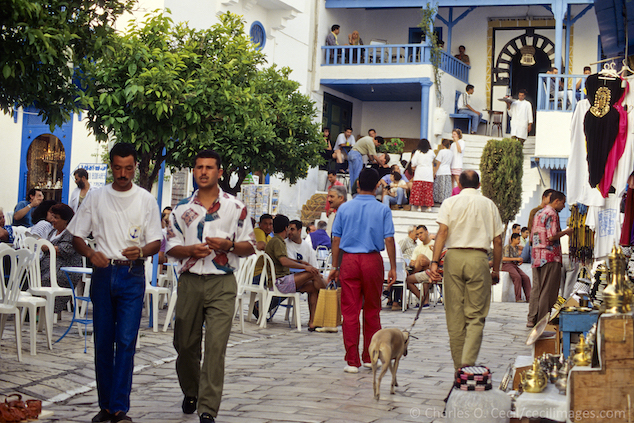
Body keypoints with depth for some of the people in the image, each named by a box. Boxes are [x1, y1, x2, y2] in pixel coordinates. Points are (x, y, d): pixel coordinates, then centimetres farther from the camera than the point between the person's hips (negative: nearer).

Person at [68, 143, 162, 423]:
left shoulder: (146, 200, 5)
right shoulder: (96, 198, 8)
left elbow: (156, 242, 4)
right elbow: (76, 236, 10)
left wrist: (141, 251, -18)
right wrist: (91, 253, -10)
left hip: (132, 275, -2)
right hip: (103, 273, 2)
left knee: (126, 341, -10)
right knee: (103, 342, 5)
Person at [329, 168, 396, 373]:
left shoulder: (344, 208, 3)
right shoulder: (383, 210, 0)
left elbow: (336, 239, 4)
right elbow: (389, 239, -4)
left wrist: (335, 267, 11)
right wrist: (393, 268, 1)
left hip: (349, 261, 0)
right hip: (373, 261, 0)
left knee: (350, 311, 2)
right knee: (372, 311, 13)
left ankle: (352, 361, 1)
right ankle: (370, 357, 20)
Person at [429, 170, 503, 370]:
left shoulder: (450, 203, 7)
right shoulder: (489, 205, 11)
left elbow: (442, 232, -6)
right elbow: (497, 241, 8)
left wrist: (435, 261, -10)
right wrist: (496, 270, 16)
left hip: (453, 256, 1)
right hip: (478, 258, -1)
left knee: (455, 314, 7)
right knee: (475, 315, 1)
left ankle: (459, 365, 12)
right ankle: (468, 362, -15)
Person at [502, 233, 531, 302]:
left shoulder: (516, 248, 16)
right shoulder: (507, 247, -7)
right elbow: (504, 258, -18)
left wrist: (520, 261, 3)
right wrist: (516, 258, -21)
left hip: (514, 265, 8)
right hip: (506, 265, -8)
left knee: (526, 278, -14)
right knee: (517, 277, -32)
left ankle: (529, 298, -16)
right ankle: (518, 298, -29)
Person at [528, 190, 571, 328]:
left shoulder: (538, 213, 18)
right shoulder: (552, 214, -10)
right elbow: (552, 237, -19)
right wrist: (566, 232, -4)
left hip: (536, 256, 9)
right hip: (550, 256, -8)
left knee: (536, 288, 10)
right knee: (548, 291, -3)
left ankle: (532, 319, 10)